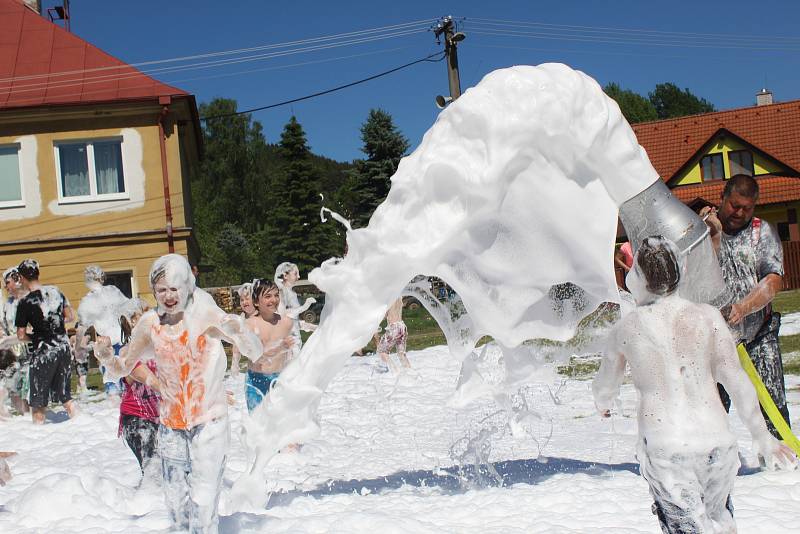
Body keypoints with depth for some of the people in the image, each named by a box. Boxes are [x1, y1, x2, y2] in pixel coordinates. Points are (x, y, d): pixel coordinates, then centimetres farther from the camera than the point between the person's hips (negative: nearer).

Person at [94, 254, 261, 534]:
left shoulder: (206, 315, -12)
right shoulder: (150, 323, -2)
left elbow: (256, 353, -18)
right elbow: (121, 369, 8)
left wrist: (238, 331, -39)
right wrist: (107, 356, -14)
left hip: (208, 423, -4)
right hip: (170, 425, 4)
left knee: (203, 503, -10)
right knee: (176, 505, 10)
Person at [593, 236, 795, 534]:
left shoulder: (627, 328, 0)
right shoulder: (707, 317, -1)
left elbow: (605, 388, 15)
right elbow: (736, 381, -1)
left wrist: (603, 404, 38)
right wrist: (762, 436, 9)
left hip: (664, 450, -2)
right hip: (716, 441, 2)